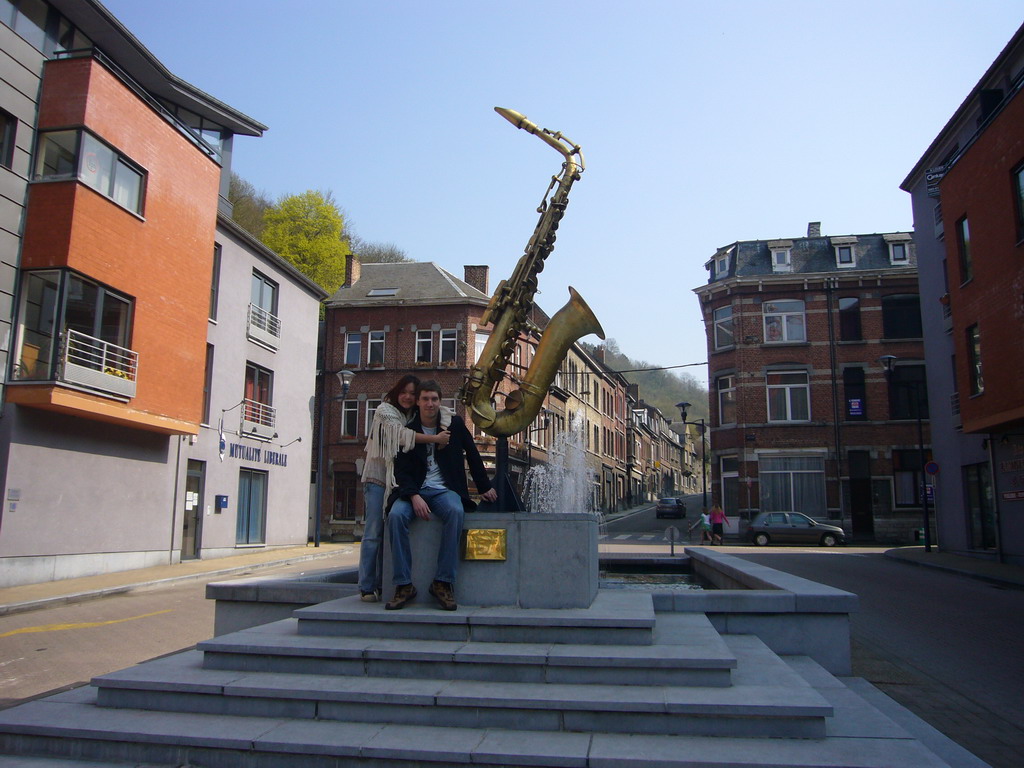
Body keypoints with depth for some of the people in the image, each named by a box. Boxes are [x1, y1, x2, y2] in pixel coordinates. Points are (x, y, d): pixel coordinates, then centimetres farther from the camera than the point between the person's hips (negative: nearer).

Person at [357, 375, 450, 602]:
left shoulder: (416, 414, 12)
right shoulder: (384, 411, -4)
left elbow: (443, 411, 9)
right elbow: (401, 434, -18)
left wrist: (443, 430, -12)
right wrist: (435, 438, -19)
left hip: (400, 480, 5)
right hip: (377, 478, -5)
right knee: (373, 532, -7)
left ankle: (382, 584, 8)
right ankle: (367, 587, -3)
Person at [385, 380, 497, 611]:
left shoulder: (455, 424, 8)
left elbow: (472, 455, 18)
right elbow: (401, 471, 0)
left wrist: (484, 487, 18)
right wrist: (414, 496, -18)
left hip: (445, 490, 0)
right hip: (415, 490, 1)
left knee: (456, 511, -35)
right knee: (396, 514, -32)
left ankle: (444, 582, -28)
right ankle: (403, 584, -24)